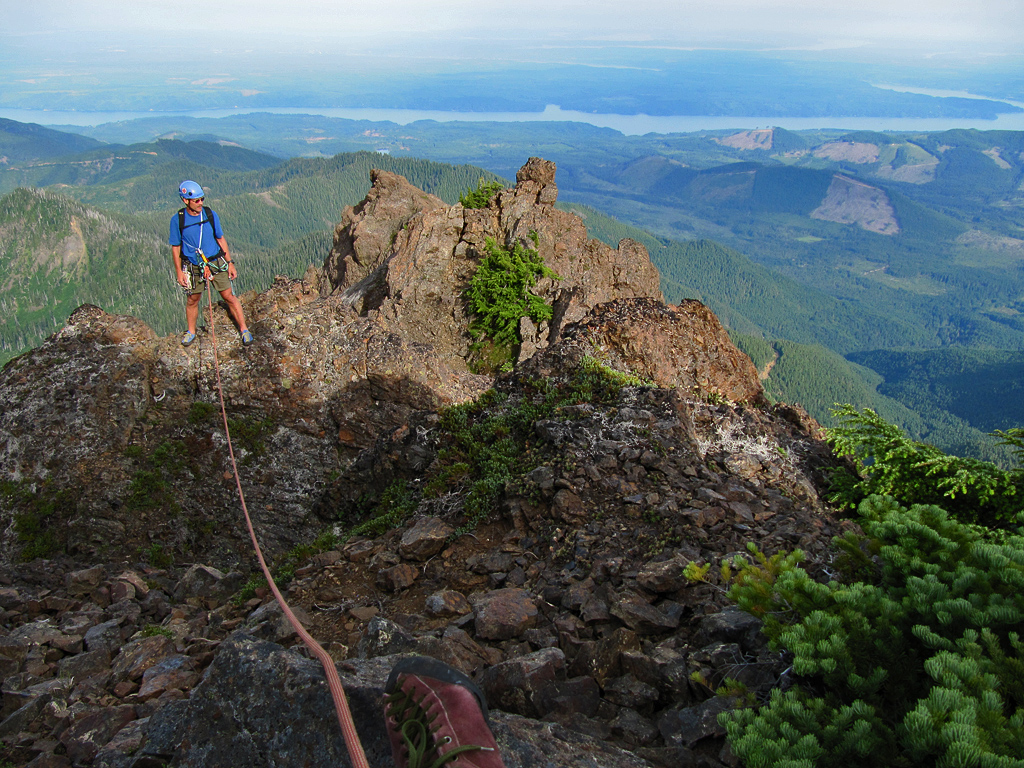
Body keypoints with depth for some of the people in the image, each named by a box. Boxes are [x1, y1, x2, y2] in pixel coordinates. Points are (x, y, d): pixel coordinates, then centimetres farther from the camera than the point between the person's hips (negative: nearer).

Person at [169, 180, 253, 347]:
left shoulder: (210, 215, -8)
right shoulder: (177, 220, -11)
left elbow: (221, 239, 3)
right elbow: (175, 247, -2)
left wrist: (230, 263, 2)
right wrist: (179, 272, -3)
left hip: (216, 263, 0)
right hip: (194, 267, 0)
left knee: (229, 297, 1)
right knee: (193, 300, 13)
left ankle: (244, 329, 12)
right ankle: (191, 332, 34)